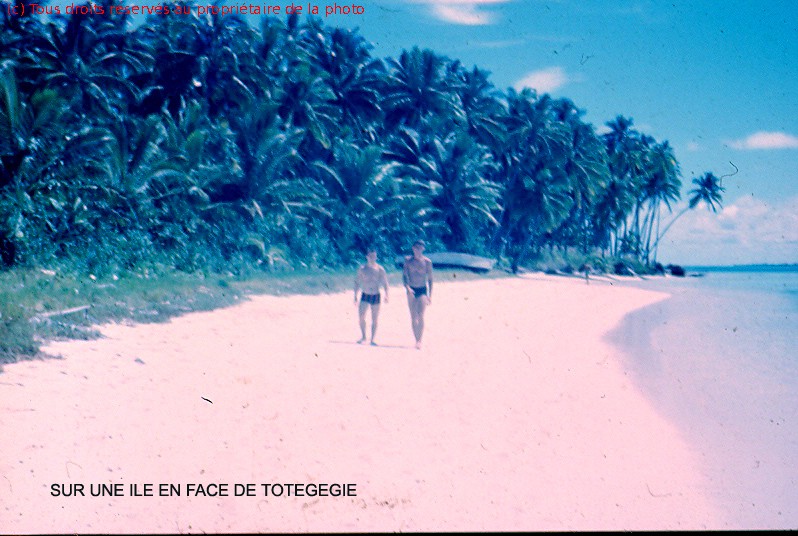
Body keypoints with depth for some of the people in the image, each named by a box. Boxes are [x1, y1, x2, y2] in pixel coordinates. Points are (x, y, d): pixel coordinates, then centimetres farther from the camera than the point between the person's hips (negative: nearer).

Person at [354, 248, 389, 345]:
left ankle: (372, 340, 9)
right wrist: (355, 296, 4)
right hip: (365, 296, 0)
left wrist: (386, 295, -11)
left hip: (376, 296, 0)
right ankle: (363, 337, 4)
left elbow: (385, 283, 1)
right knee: (361, 316, -12)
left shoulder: (380, 269, -1)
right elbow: (357, 282, 8)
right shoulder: (362, 269, 1)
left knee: (374, 319, 2)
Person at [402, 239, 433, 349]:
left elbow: (430, 279, 6)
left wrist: (430, 295, 3)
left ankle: (419, 341, -17)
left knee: (420, 315, -16)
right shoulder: (408, 260, 4)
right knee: (413, 317, 4)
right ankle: (417, 340, 12)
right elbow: (404, 275, 0)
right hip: (411, 291, 2)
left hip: (422, 290, -2)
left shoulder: (427, 262, 1)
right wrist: (407, 287, -18)